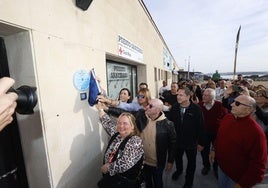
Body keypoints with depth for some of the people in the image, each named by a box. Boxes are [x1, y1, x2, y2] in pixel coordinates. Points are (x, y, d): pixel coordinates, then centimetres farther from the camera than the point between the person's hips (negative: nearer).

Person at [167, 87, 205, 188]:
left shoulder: (196, 109, -20)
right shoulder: (174, 107, -12)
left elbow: (200, 127, -14)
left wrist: (201, 142, -9)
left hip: (191, 142, -2)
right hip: (177, 140, 3)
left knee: (191, 161, 21)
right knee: (177, 157, 26)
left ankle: (189, 179, 49)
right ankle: (179, 170, 58)